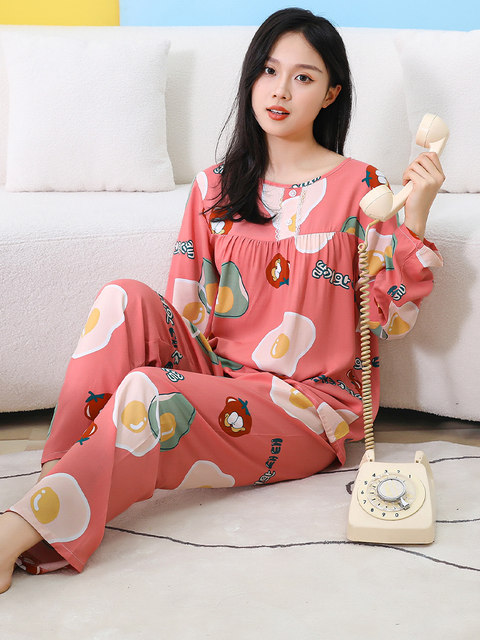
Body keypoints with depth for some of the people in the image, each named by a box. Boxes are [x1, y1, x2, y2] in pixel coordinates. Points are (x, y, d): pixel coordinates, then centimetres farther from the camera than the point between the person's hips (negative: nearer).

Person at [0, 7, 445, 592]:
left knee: (147, 392, -30)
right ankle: (58, 470, -23)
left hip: (311, 403, -4)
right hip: (214, 370, 4)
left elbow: (393, 319, -5)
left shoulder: (357, 187, -1)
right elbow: (186, 312, 9)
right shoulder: (215, 188, 10)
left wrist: (414, 218, -16)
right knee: (125, 299, -20)